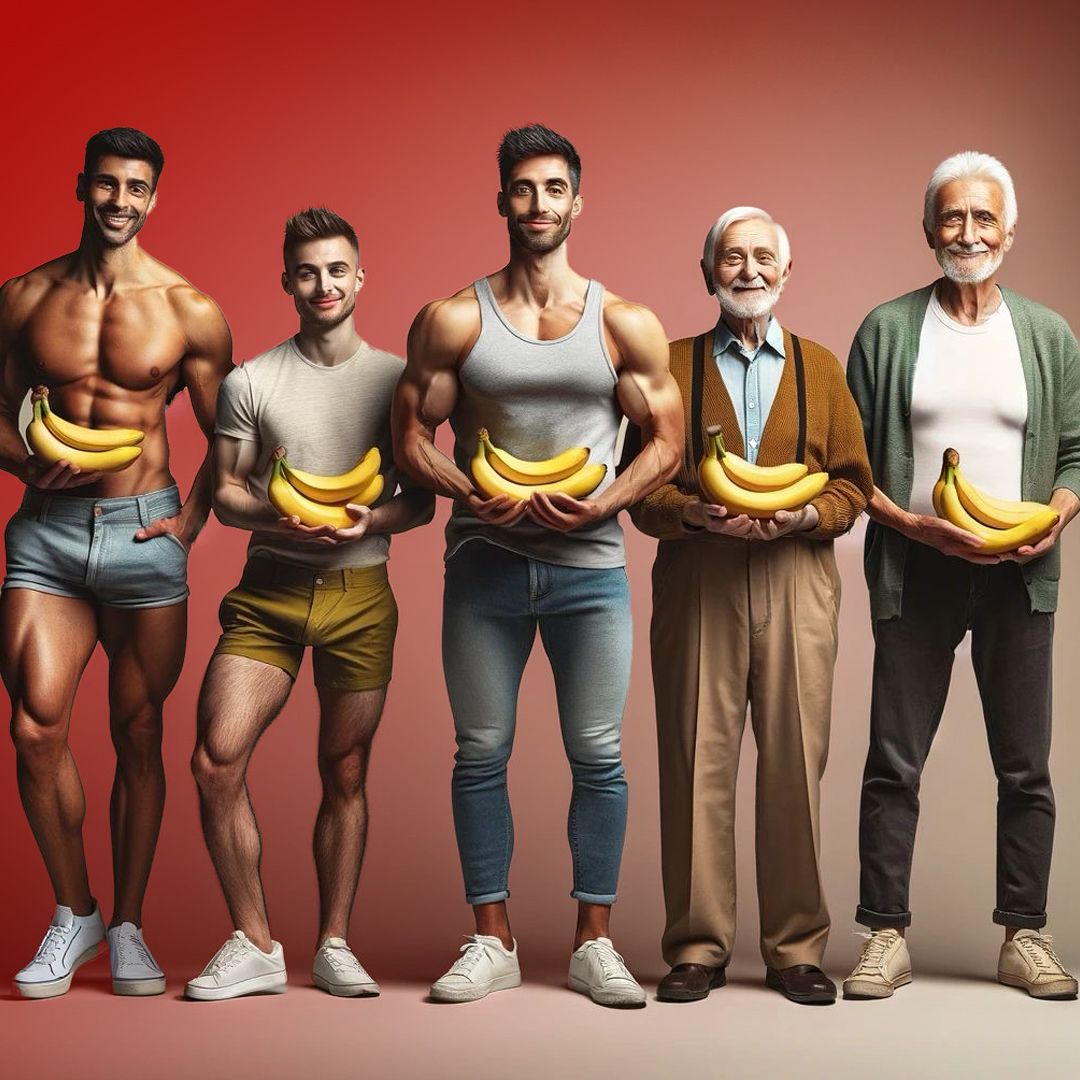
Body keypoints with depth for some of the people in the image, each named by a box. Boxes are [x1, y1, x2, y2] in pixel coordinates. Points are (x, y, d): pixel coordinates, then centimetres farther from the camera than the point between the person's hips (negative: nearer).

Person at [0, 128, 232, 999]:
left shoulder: (189, 311, 1)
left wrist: (191, 523, -4)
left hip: (144, 534, -1)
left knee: (139, 736, 4)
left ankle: (128, 926, 17)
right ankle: (74, 913, 9)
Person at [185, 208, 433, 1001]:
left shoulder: (395, 378, 6)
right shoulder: (252, 381, 6)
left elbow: (423, 500, 7)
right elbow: (224, 491, 7)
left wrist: (372, 521, -13)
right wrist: (275, 516, -13)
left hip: (360, 591, 0)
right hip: (269, 587, 0)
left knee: (345, 772, 5)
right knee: (216, 759, -13)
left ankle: (335, 944, 17)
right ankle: (256, 946, -1)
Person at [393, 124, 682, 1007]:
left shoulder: (626, 326, 4)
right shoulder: (453, 321, 3)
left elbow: (667, 439, 5)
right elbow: (411, 437, 3)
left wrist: (606, 503, -12)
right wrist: (473, 496, -14)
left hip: (589, 563, 0)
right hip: (483, 561, 0)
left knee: (598, 757, 1)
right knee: (482, 754, 5)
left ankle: (594, 943, 12)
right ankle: (493, 942, 15)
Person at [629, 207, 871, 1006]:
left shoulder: (820, 367, 15)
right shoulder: (672, 364, 11)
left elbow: (854, 484, 11)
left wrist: (802, 515, -8)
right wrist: (700, 512, -12)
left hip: (797, 578, 1)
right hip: (696, 578, -1)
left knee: (797, 761, -1)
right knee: (697, 761, -2)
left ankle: (797, 948, 8)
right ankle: (697, 947, 6)